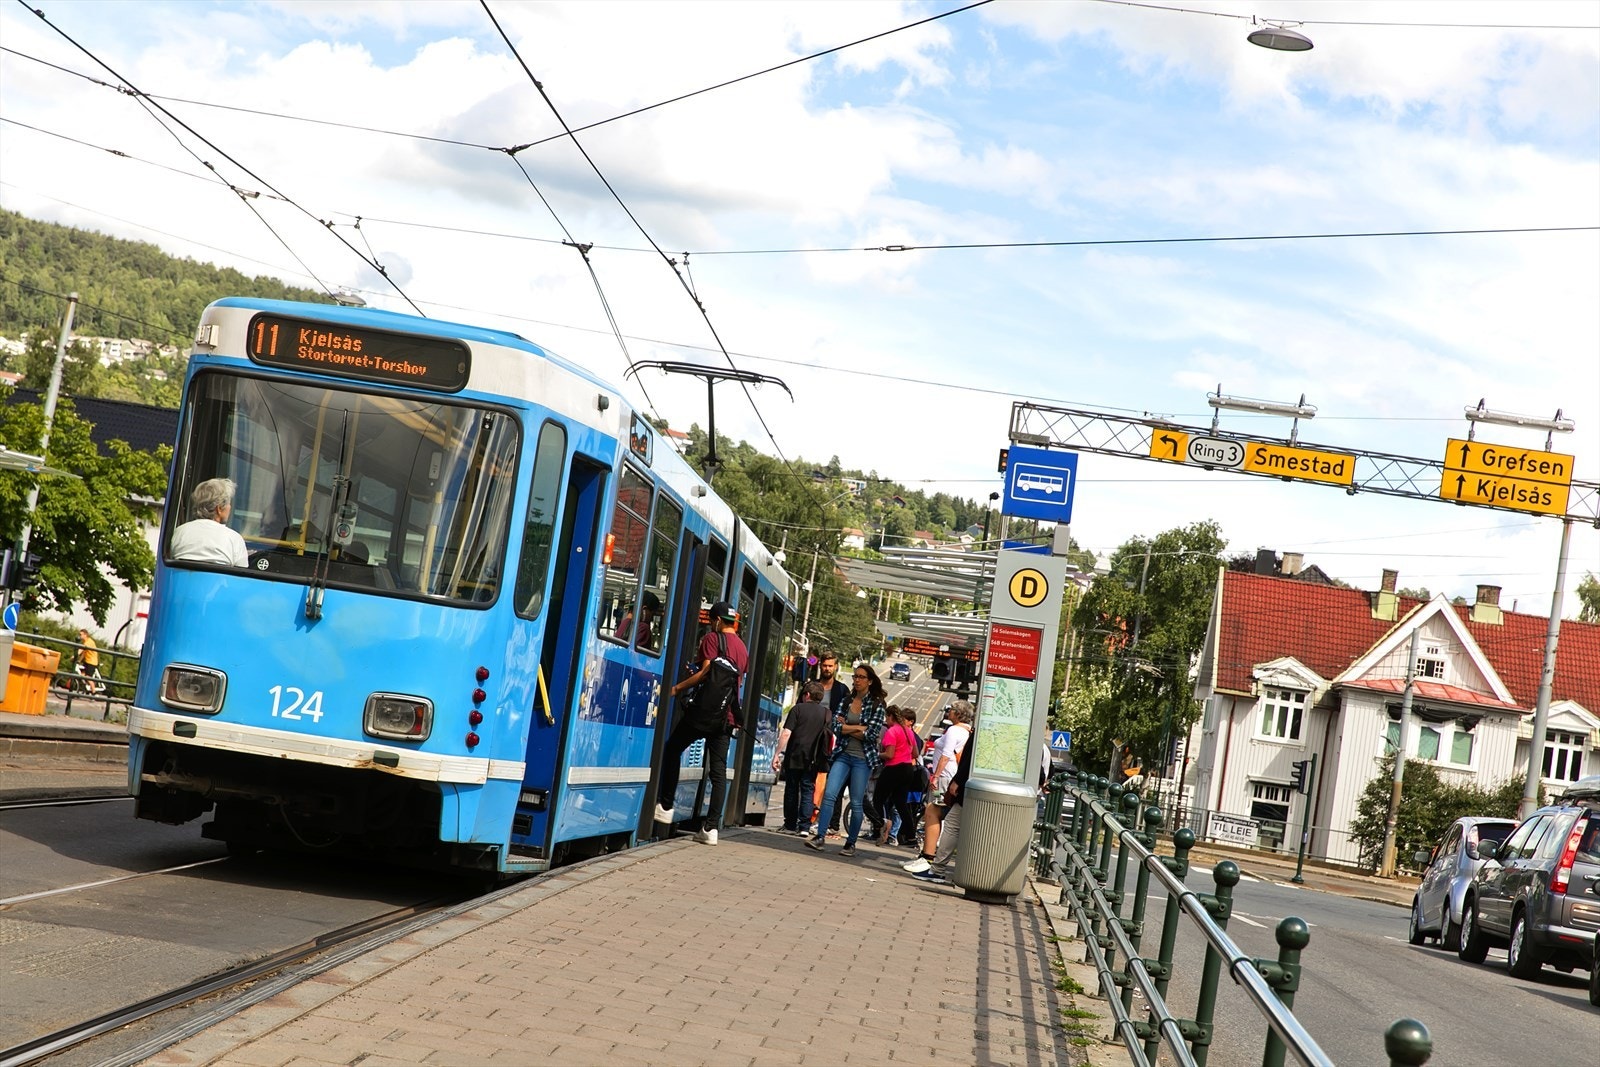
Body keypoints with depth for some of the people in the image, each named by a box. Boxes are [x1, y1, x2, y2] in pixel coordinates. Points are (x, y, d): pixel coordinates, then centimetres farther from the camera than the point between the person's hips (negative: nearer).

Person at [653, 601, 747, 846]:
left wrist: (676, 688, -12)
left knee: (672, 750, 11)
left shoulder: (712, 639, -4)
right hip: (727, 715, 6)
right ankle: (711, 828, -4)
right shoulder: (742, 647, 19)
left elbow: (706, 672, -14)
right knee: (719, 771, 2)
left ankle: (665, 807, 10)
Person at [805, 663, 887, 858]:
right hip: (843, 755, 3)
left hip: (862, 759, -3)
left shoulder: (877, 704, -3)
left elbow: (871, 734, -12)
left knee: (856, 803, 2)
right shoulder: (847, 700, 9)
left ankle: (851, 843, 11)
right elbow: (836, 726, -1)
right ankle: (819, 837, -11)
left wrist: (846, 727, -7)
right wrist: (859, 727, -10)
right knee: (829, 795, -10)